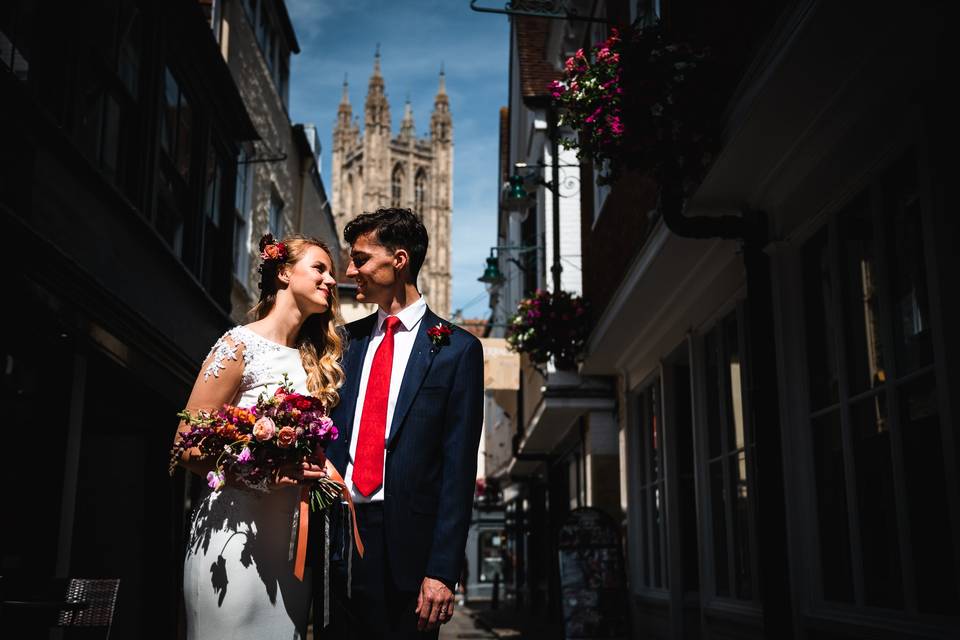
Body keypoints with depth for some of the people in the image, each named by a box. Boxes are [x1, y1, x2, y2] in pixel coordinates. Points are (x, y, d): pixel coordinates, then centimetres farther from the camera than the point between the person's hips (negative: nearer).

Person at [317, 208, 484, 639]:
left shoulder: (456, 349, -2)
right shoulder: (349, 340, 12)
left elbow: (458, 468, -6)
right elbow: (331, 435, 11)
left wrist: (442, 570, -11)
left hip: (403, 547, -4)